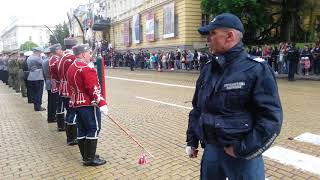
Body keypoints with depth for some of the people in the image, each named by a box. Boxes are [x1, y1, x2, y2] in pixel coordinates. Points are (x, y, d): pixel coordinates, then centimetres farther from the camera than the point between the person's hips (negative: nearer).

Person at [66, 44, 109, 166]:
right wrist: (102, 103, -21)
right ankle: (90, 158, 2)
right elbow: (94, 89, -22)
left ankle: (86, 156, 23)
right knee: (94, 129, -2)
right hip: (89, 104, -10)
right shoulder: (87, 68, -17)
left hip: (77, 103, 10)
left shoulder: (71, 68, 14)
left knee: (82, 130, 13)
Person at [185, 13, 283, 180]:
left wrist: (243, 150, -17)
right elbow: (197, 108, 11)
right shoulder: (208, 68, 3)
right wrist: (191, 141, 11)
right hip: (210, 149, 6)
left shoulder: (256, 69, -14)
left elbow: (271, 118, -16)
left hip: (242, 155, -5)